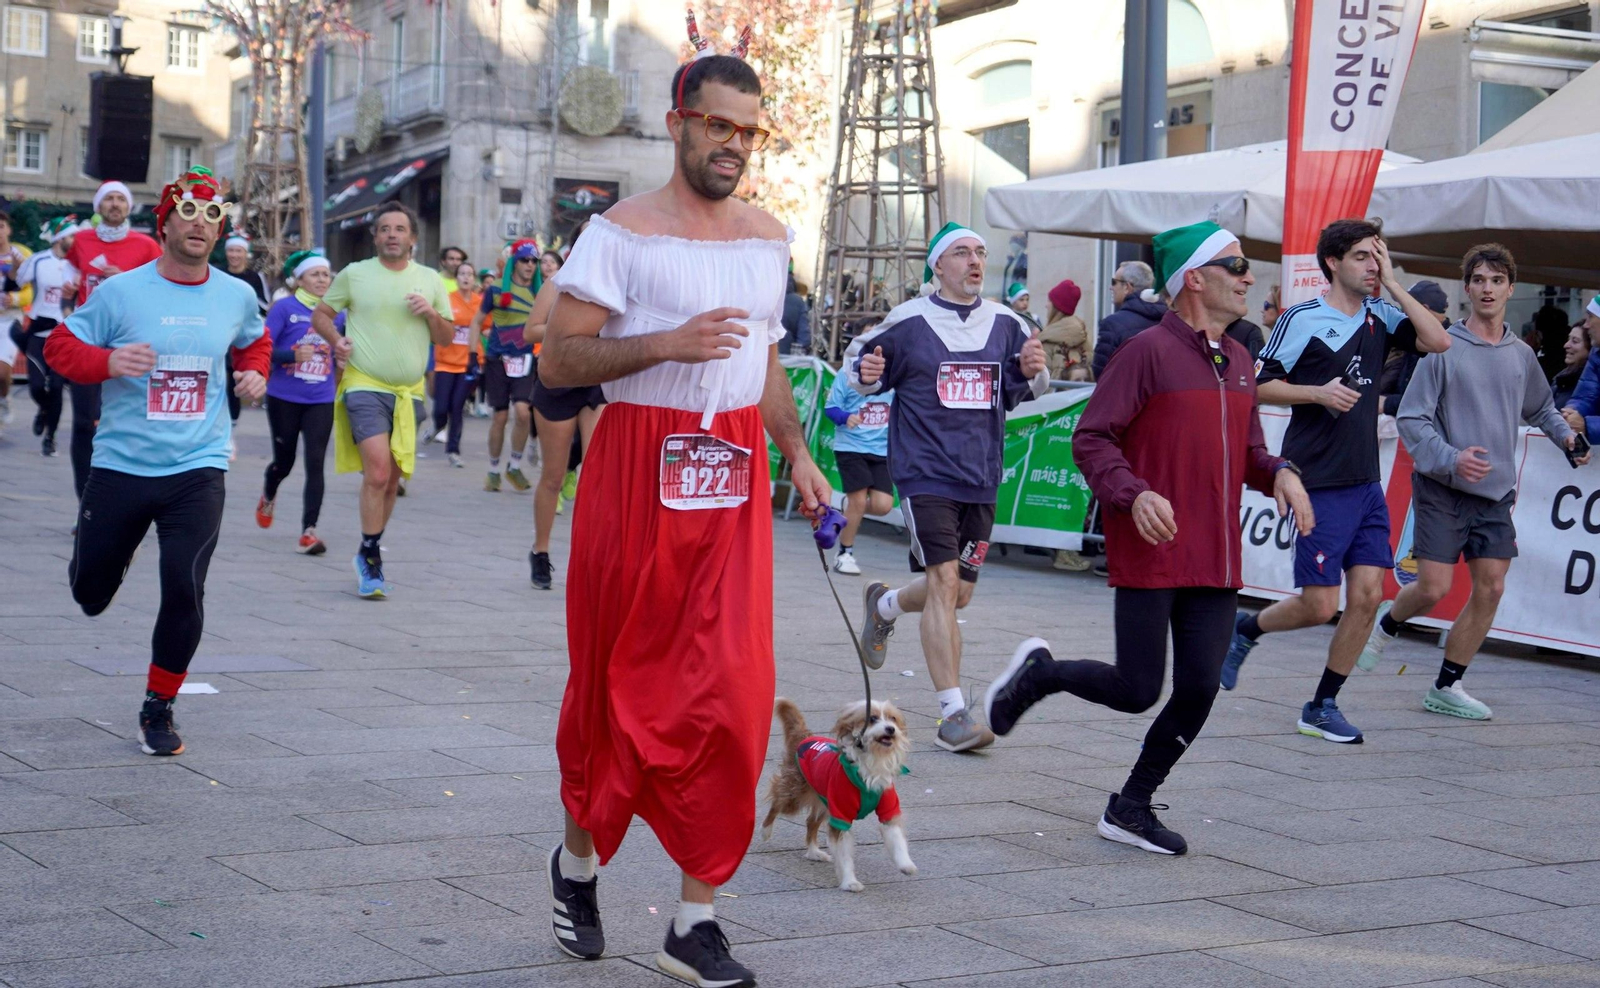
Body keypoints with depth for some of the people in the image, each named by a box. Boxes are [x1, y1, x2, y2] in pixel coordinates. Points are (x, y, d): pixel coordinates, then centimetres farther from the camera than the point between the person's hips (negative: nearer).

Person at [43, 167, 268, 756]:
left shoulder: (236, 297, 4)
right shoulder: (121, 291, -5)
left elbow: (254, 342, 25)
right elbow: (60, 345, -1)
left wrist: (254, 374, 5)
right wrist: (107, 361, -20)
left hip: (197, 470, 1)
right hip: (120, 465, 0)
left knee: (185, 591, -12)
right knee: (91, 595, 11)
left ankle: (159, 708, 8)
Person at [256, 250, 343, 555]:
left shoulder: (337, 314, 6)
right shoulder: (284, 308, -6)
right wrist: (293, 355, -26)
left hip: (321, 401, 2)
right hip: (284, 398, -2)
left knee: (315, 463, -10)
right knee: (284, 461, 11)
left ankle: (309, 531, -11)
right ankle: (268, 495, 46)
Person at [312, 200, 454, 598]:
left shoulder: (430, 280, 9)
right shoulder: (354, 274, 3)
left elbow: (448, 338, 12)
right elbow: (320, 315, 10)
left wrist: (431, 314, -7)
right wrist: (336, 339, -9)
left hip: (409, 392, 4)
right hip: (365, 386, -4)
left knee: (391, 480, 9)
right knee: (377, 471, -18)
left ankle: (368, 556, 25)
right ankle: (370, 557, -6)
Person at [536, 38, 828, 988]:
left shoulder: (768, 237, 13)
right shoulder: (623, 232, -5)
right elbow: (558, 359, -11)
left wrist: (799, 453, 12)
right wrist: (666, 344, -22)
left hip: (735, 481, 4)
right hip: (640, 472, -4)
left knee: (732, 696, -4)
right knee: (618, 684, 6)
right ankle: (579, 859, 32)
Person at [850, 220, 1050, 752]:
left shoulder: (1006, 324, 8)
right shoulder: (907, 321, -2)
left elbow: (1030, 389, 17)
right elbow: (863, 375, 7)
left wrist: (1034, 371, -6)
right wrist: (866, 374, -16)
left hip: (980, 478, 5)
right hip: (925, 472, -5)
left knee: (958, 592, 12)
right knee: (944, 580, -15)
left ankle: (884, 604, 45)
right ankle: (953, 715, -13)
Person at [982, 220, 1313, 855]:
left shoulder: (1239, 361, 15)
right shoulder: (1149, 351, -9)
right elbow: (1091, 438, -10)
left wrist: (1278, 472, 2)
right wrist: (1134, 494, -26)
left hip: (1215, 561, 7)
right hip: (1150, 555, -7)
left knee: (1199, 692, 3)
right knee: (1138, 691, -5)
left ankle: (1131, 808, 18)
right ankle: (1038, 672, 22)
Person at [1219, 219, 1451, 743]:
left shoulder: (1380, 316, 9)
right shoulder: (1302, 319, -8)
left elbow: (1438, 341, -4)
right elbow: (1259, 385, -6)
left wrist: (1392, 284, -4)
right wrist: (1319, 392, -19)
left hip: (1367, 483, 6)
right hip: (1319, 482, -6)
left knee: (1366, 596, 1)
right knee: (1319, 605, -4)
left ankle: (1322, 708, 13)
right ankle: (1245, 628, 25)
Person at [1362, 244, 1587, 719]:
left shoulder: (1522, 356, 9)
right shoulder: (1444, 348, -7)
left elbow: (1540, 408, 27)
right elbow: (1412, 418, -10)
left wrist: (1565, 434, 11)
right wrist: (1450, 458, -22)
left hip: (1496, 493, 5)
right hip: (1442, 489, -5)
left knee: (1491, 588, 0)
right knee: (1433, 588, -9)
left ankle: (1447, 686, 12)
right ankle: (1387, 624, 25)